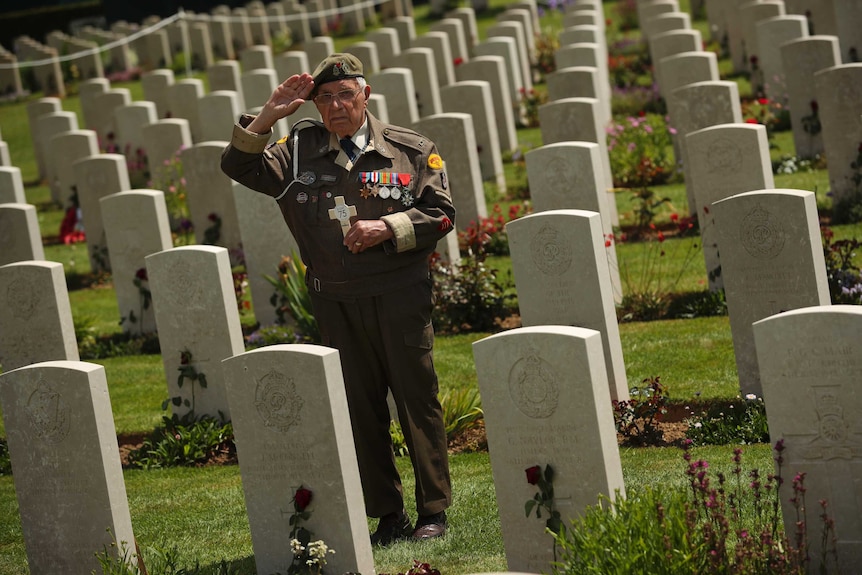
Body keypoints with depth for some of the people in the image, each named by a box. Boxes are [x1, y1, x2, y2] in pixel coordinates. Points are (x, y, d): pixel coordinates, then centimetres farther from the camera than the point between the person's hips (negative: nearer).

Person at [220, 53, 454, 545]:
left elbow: (441, 213, 2)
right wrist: (267, 117, -8)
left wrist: (386, 227, -12)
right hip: (335, 300, 3)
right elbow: (240, 167, 4)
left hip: (400, 294, -3)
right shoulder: (299, 150, 9)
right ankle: (387, 514, 15)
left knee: (417, 399, -1)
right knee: (361, 408, 6)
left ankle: (434, 511, 8)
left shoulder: (412, 150, 3)